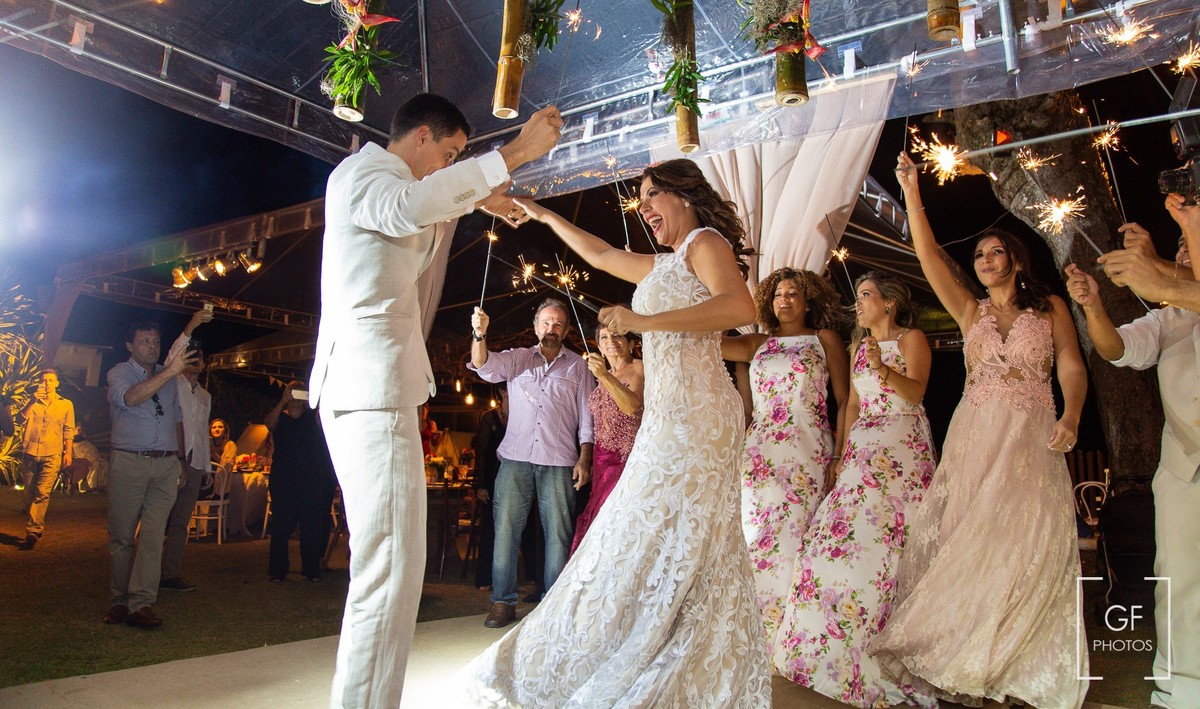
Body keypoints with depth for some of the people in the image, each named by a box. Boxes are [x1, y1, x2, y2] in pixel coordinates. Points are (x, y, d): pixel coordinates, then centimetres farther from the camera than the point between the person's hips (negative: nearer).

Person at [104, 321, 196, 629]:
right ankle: (120, 600, 13)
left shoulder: (169, 377, 16)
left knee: (153, 534, -6)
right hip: (128, 462, -2)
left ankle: (142, 604, -7)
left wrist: (181, 459, 18)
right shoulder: (119, 373, 2)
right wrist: (168, 372, -30)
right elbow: (130, 398, -21)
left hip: (166, 465, 3)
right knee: (121, 535, 3)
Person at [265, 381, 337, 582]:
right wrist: (283, 401, -26)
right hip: (283, 479, -1)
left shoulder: (313, 417, 10)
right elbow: (269, 423, -14)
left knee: (311, 524, 1)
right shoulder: (280, 418, 8)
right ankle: (277, 570, 6)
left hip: (310, 478, 1)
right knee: (281, 524, -1)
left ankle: (311, 569, 8)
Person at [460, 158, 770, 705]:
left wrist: (644, 322, -19)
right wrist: (543, 216, 42)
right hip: (668, 415, 9)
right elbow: (600, 255, 38)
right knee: (677, 546, 7)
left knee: (670, 540, -9)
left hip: (694, 410, -9)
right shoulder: (664, 266, 26)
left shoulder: (705, 242, -1)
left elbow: (742, 307, -19)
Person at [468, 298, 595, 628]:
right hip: (515, 458, 1)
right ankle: (503, 602, 5)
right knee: (505, 528, -2)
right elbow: (485, 366, -2)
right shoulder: (517, 358, 15)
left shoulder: (578, 367, 13)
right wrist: (479, 335, -22)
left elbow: (587, 417, 9)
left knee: (558, 533, -1)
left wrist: (584, 459, -1)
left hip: (558, 462, -1)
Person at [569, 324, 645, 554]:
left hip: (628, 460, -7)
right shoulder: (604, 377, 19)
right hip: (602, 461, 7)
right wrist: (590, 461, 15)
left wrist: (605, 376, -30)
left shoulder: (638, 368, -2)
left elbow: (632, 406, -20)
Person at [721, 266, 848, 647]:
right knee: (758, 538, -1)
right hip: (761, 454, 3)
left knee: (795, 540, -5)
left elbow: (845, 400, 6)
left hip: (808, 455, -3)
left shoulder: (825, 339, 10)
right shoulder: (758, 343, 17)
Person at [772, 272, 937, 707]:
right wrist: (843, 453, 8)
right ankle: (840, 650, 3)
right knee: (848, 534, -3)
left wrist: (883, 369, -31)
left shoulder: (911, 338, 2)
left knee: (888, 538, -12)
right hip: (864, 449, 6)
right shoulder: (859, 347, 21)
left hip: (903, 448, -6)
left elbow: (915, 392, -13)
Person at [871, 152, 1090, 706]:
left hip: (1033, 438, -1)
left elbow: (1071, 367, -1)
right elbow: (929, 258, 2)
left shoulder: (1050, 307, 9)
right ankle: (964, 663, 9)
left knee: (1029, 543, -4)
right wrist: (911, 192, -6)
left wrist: (1071, 416, -21)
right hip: (974, 435, 2)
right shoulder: (970, 311, 12)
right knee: (966, 541, -1)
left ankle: (1025, 663, 9)